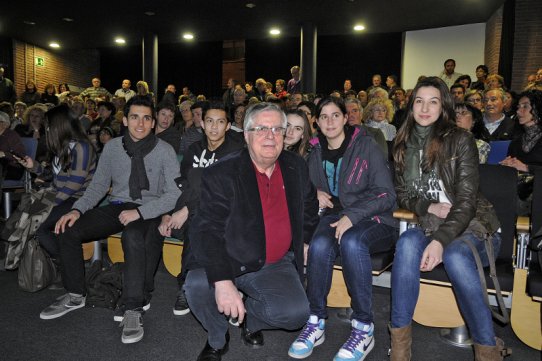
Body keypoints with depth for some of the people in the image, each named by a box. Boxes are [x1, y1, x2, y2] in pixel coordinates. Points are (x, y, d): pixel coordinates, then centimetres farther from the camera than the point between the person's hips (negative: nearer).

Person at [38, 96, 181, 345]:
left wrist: (140, 212, -25)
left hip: (149, 211, -5)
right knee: (68, 229, -12)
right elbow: (99, 185, 11)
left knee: (133, 236, -38)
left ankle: (133, 308, -26)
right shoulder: (112, 147, 6)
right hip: (117, 206, 5)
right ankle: (75, 295, 7)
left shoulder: (164, 151, -7)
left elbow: (174, 193, -13)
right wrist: (78, 209, -7)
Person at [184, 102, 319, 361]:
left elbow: (309, 208, 23)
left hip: (276, 264, 3)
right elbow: (207, 230, -21)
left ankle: (251, 314, 15)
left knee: (296, 312, -21)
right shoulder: (221, 174, -13)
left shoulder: (297, 168, 3)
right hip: (228, 262, -3)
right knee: (197, 286, -31)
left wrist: (306, 241, 11)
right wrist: (223, 281, -33)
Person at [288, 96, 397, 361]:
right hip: (334, 216, 3)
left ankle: (364, 329, -24)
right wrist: (315, 194, 2)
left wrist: (352, 216, -21)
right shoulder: (316, 155, 11)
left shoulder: (366, 146, -3)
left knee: (351, 242, -37)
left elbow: (386, 194, -8)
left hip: (372, 219, -3)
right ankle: (316, 321, -17)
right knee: (319, 245, -31)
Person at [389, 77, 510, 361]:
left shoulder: (460, 140, -6)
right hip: (429, 227, 3)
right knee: (407, 242, -31)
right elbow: (402, 195, 12)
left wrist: (440, 240, -27)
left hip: (472, 228, -3)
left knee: (454, 255, -36)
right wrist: (429, 207, -9)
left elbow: (466, 200, -13)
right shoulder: (404, 145, 7)